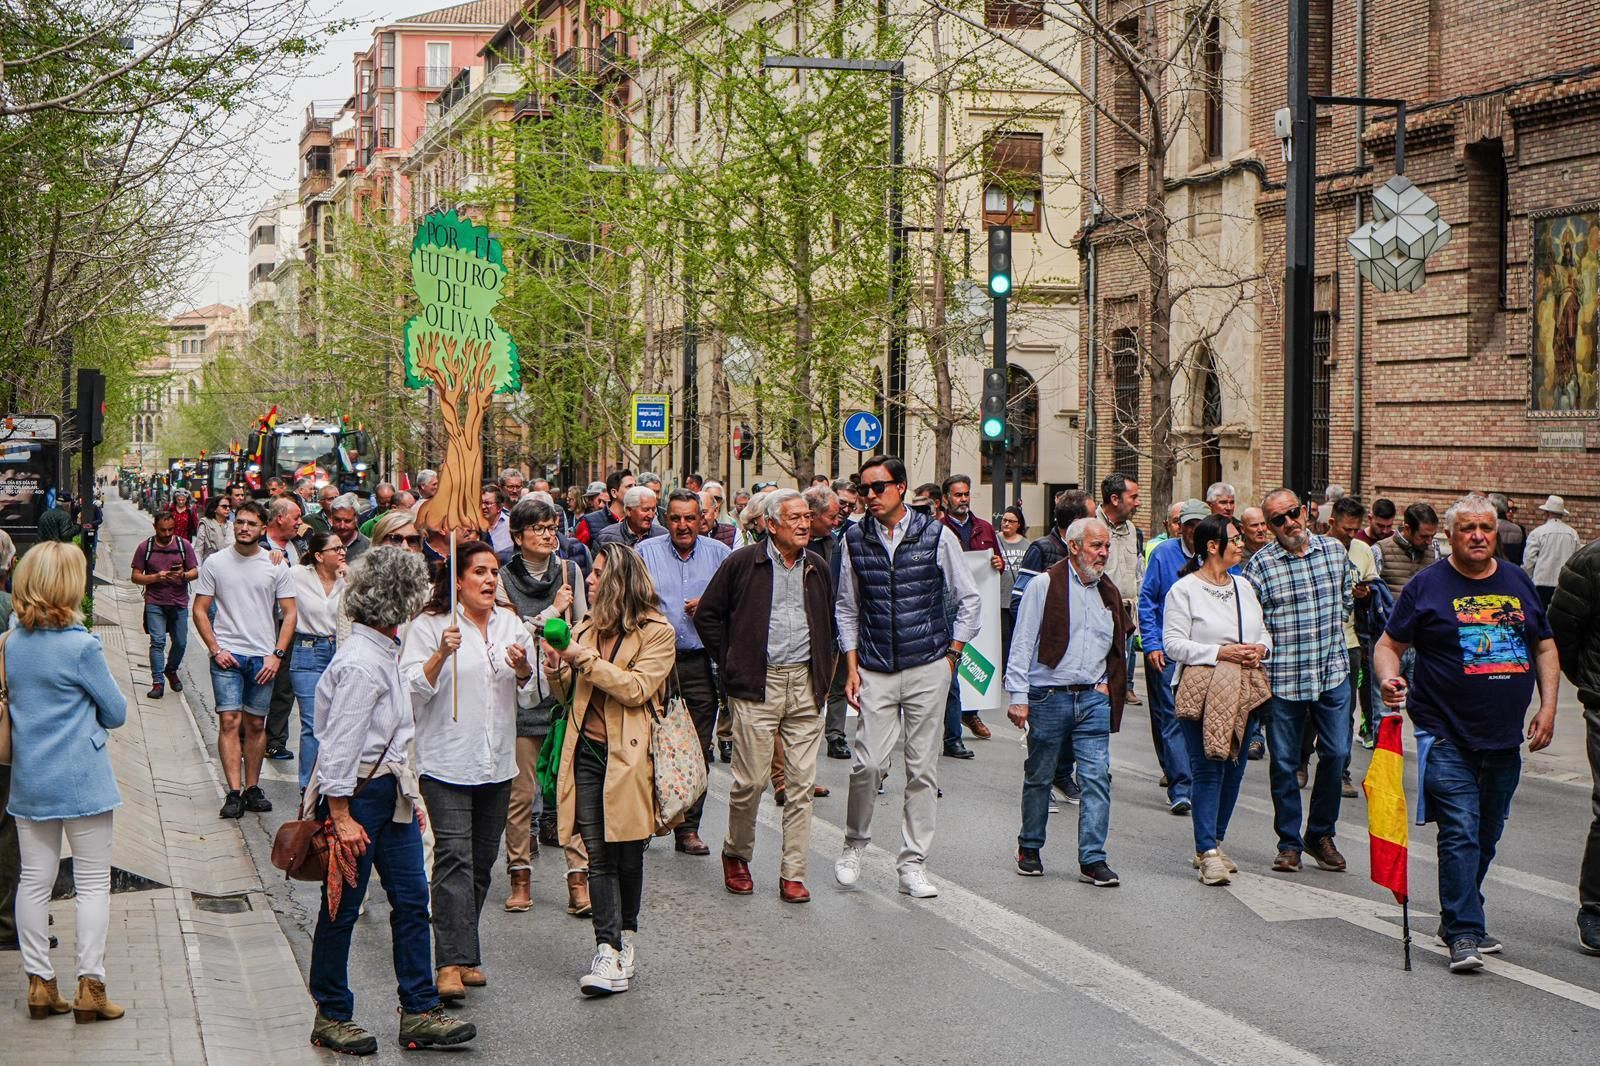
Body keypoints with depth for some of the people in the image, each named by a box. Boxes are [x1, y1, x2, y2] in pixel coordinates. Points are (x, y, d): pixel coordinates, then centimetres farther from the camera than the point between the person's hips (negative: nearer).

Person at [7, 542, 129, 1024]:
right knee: (93, 883, 4)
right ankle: (90, 987, 5)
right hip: (81, 781, -6)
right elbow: (116, 713, -6)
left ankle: (40, 984, 16)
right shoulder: (81, 646, -17)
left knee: (34, 880, 11)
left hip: (28, 780, 6)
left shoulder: (12, 642, 0)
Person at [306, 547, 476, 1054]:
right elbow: (340, 743, -20)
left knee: (412, 898, 8)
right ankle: (331, 1016, 15)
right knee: (342, 907, 3)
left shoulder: (385, 652, 11)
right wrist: (341, 817, -20)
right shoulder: (360, 662, -20)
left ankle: (419, 1013, 13)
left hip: (390, 790, 10)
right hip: (357, 793, -10)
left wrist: (410, 795, 20)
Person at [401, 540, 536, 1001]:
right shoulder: (429, 625, -2)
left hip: (497, 764, 5)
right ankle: (451, 962, -18)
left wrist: (523, 670, -7)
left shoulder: (511, 625, 12)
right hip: (446, 763, -5)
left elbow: (532, 698, 14)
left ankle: (463, 953, 20)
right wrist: (441, 655, -24)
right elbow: (412, 690, -10)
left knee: (481, 862, 9)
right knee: (454, 858, -14)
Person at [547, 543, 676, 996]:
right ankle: (609, 951, -6)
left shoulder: (657, 632, -3)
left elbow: (637, 688, -16)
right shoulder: (587, 628, 13)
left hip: (630, 755, -4)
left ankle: (625, 938, 25)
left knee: (628, 854, 7)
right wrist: (558, 670, -1)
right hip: (587, 751, 4)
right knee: (599, 856, -4)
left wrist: (585, 660, -16)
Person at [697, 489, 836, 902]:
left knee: (801, 783, 2)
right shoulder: (742, 563, -1)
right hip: (758, 685, -4)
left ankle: (793, 874, 7)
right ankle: (736, 855, 20)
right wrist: (731, 665, 2)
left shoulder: (818, 568, 13)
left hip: (806, 685, 4)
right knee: (751, 779, -4)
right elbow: (707, 615, 5)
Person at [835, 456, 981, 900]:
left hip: (928, 668, 0)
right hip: (876, 671, 1)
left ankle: (913, 865, 10)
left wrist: (951, 655, 2)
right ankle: (854, 844, 15)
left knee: (922, 768, 2)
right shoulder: (855, 540, 3)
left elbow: (968, 599, 7)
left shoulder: (937, 537, -2)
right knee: (869, 763, -9)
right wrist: (852, 668, 5)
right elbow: (847, 610, 11)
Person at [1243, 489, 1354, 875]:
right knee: (1284, 762, 4)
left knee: (1336, 754, 4)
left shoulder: (1334, 550, 4)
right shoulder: (1259, 565, -7)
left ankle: (1321, 834, 22)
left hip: (1332, 672, 3)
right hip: (1283, 679, -3)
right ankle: (1289, 844, 15)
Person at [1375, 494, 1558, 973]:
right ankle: (1464, 933, -10)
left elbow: (1545, 647, 17)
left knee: (1486, 835, 13)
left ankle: (1460, 918, 26)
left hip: (1505, 736, 5)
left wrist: (1548, 706, 6)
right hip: (1448, 736, -5)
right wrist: (1388, 678, -20)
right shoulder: (1427, 585, -1)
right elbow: (1389, 644, 1)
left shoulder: (1518, 583, 11)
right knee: (1460, 833, -12)